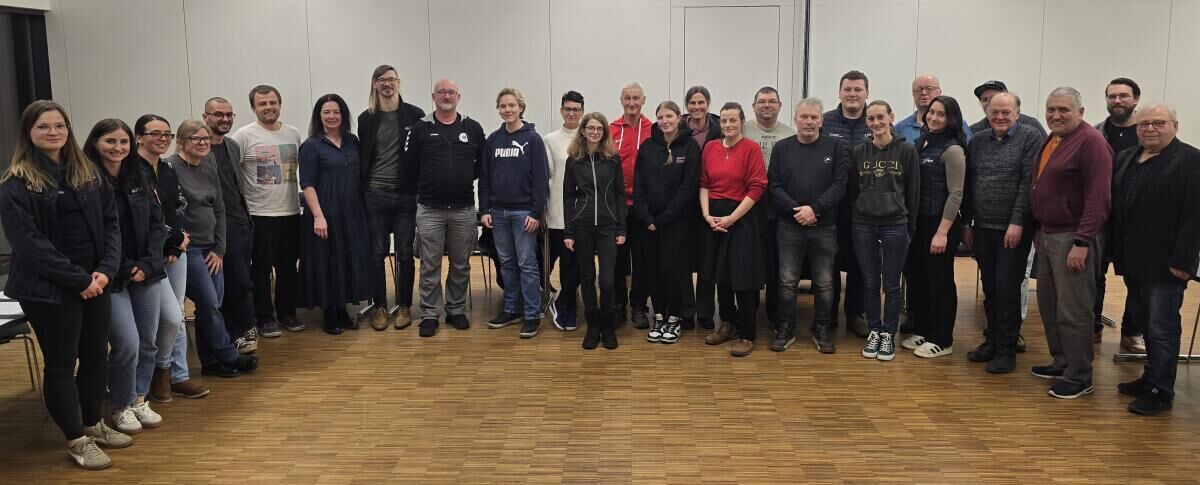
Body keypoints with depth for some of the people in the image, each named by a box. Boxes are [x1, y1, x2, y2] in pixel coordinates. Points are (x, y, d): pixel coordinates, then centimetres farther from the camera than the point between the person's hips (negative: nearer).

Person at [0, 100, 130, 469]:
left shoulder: (89, 173, 9)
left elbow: (111, 224, 7)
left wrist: (106, 270, -8)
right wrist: (77, 279, -17)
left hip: (95, 282, 6)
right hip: (48, 288, -5)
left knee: (96, 355, 14)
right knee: (61, 363, 5)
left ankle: (94, 424, 32)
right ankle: (77, 441, 17)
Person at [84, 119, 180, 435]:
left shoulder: (139, 177, 8)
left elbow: (156, 223, 8)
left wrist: (148, 264, -5)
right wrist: (124, 269, -13)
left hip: (145, 271, 5)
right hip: (110, 277, -5)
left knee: (148, 340, 9)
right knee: (127, 344, -7)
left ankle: (139, 400, 26)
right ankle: (121, 408, 13)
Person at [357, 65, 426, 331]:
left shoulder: (415, 116, 0)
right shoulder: (366, 118, 5)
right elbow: (361, 159, 7)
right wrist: (361, 193, 2)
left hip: (406, 195, -1)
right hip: (375, 195, 1)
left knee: (405, 253, 5)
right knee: (377, 252, 6)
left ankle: (404, 306, 16)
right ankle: (379, 306, 16)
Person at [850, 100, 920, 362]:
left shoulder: (907, 150, -2)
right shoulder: (858, 152, 4)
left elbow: (913, 192, 0)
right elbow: (852, 190, 9)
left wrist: (911, 226, 0)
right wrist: (857, 215, 5)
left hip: (895, 225, -2)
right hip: (863, 225, 2)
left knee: (892, 285, 4)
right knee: (870, 283, 9)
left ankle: (889, 335, 15)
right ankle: (874, 332, 20)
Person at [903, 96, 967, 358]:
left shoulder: (952, 150, -11)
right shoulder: (921, 143, 10)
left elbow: (955, 194, -15)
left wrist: (942, 232, -18)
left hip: (941, 223, -7)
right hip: (918, 222, 7)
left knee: (940, 282, 2)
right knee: (915, 276, 13)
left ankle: (942, 341, 14)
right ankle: (922, 331, 28)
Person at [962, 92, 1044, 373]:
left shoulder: (1031, 137, -4)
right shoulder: (977, 142, 10)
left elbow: (1029, 183, -12)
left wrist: (1017, 222, -17)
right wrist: (966, 223, 9)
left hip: (1014, 229, -5)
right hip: (982, 228, 5)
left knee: (1007, 290, -2)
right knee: (989, 289, 12)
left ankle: (1006, 350, 8)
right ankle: (992, 340, 24)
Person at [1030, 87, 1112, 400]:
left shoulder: (1091, 142, -13)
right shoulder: (1052, 141, 14)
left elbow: (1098, 197, -19)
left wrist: (1082, 242, -22)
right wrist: (1039, 230, 16)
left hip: (1073, 238, -9)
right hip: (1047, 234, 9)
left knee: (1072, 312, -4)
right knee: (1048, 304, 16)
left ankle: (1079, 377, 7)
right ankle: (1061, 363, 30)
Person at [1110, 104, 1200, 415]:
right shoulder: (1125, 159, 13)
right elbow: (1115, 206, 15)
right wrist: (1116, 252, 10)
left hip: (1165, 264, -7)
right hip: (1133, 261, 7)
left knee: (1161, 327, -2)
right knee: (1146, 322, 16)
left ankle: (1161, 392, 6)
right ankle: (1151, 377, 27)